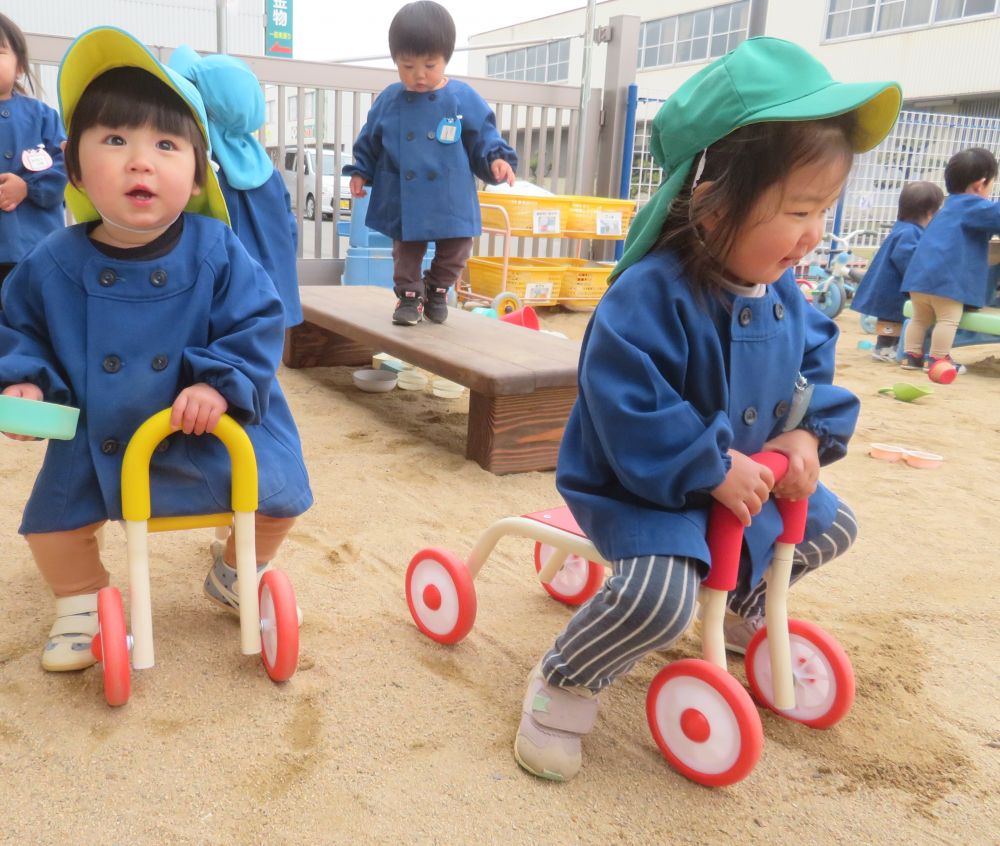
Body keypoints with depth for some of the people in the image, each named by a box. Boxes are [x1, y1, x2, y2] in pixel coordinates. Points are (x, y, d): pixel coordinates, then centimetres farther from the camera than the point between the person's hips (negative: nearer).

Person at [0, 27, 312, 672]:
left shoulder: (216, 251, -15)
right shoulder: (54, 264, -8)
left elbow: (258, 325, -14)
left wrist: (220, 383, -27)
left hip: (212, 435, -1)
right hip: (98, 442, 2)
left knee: (279, 498, 0)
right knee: (53, 519, 0)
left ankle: (237, 574, 31)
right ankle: (82, 603, 31)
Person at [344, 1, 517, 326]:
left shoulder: (464, 100, -7)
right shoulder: (389, 101, 0)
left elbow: (484, 138, -4)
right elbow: (369, 143, 12)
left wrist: (497, 160, -21)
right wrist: (359, 172, 9)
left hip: (451, 202, -1)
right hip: (404, 204, 1)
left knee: (454, 252, 13)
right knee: (406, 253, 12)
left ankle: (437, 291, 36)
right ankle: (409, 296, 29)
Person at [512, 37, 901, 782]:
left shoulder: (783, 291, -3)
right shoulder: (651, 298, -30)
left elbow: (815, 364, 9)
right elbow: (630, 414, -31)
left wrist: (808, 434, -9)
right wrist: (714, 471, -28)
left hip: (746, 474, 9)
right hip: (642, 486, -8)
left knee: (832, 525, 19)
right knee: (659, 596, -32)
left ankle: (745, 606, 44)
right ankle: (565, 683, -2)